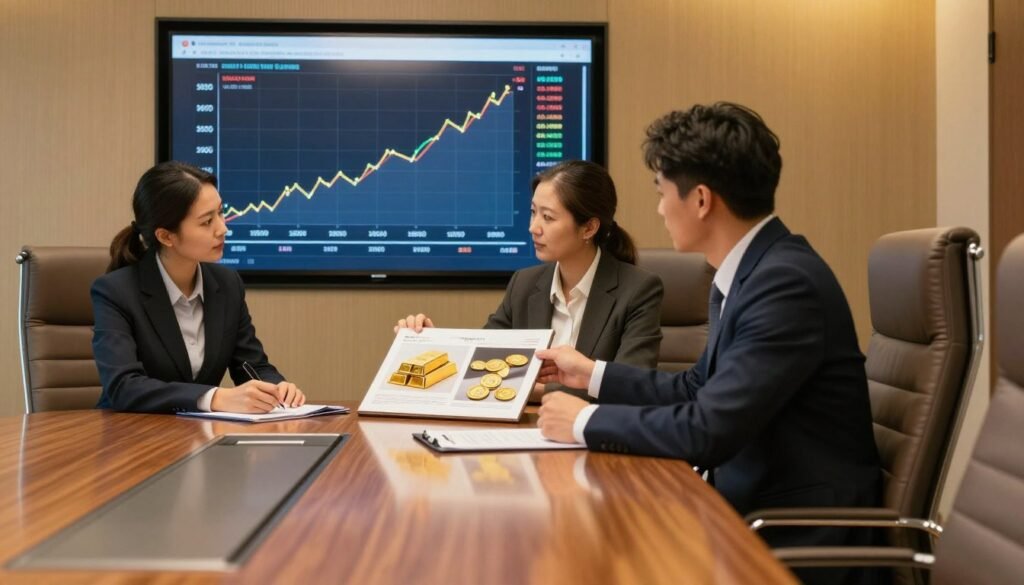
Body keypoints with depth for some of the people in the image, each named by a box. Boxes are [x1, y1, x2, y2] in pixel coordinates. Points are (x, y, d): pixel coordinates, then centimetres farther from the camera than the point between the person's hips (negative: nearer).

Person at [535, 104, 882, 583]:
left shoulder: (786, 282, -23)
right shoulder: (746, 272, 6)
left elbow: (709, 430, -26)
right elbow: (700, 390, 17)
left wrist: (586, 421, -14)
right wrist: (593, 374, 18)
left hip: (800, 536, -8)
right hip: (757, 507, 8)